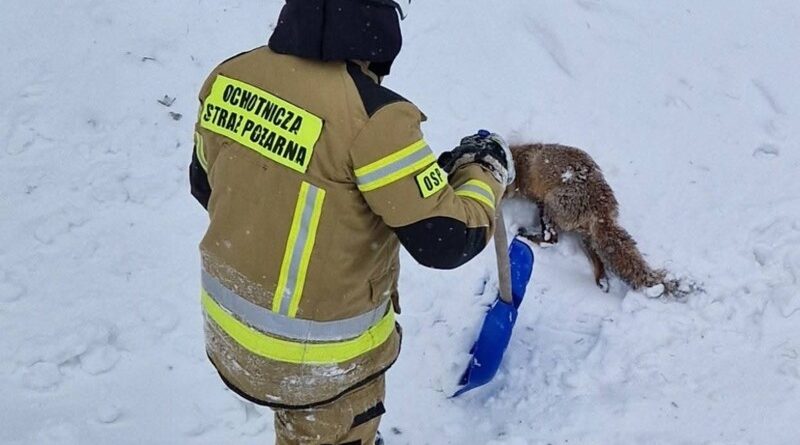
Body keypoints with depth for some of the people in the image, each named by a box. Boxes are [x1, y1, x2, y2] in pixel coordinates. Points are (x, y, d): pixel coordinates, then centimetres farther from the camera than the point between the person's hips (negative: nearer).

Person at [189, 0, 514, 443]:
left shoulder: (231, 75, -10)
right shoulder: (371, 116, -31)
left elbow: (206, 184, 6)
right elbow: (446, 239, -23)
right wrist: (485, 171, -5)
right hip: (319, 356, -6)